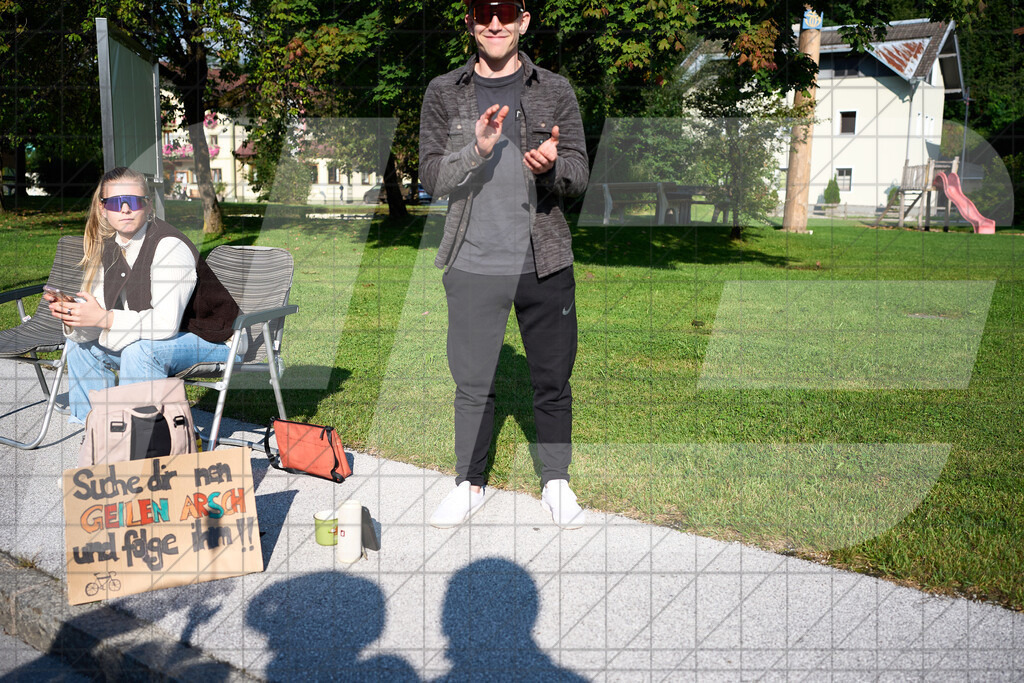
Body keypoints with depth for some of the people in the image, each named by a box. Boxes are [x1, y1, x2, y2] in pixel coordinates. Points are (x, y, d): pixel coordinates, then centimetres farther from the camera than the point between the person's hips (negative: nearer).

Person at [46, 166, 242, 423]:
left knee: (140, 349, -34)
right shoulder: (109, 247, 1)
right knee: (81, 343, 11)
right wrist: (73, 314, -21)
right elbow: (101, 311, 0)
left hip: (212, 341, -9)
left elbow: (166, 323, -33)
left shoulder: (169, 245, -25)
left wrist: (104, 318, -32)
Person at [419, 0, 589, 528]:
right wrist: (477, 151, -19)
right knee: (472, 383, 8)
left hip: (544, 263, 0)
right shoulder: (443, 93, 5)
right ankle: (470, 485, 27)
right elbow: (431, 177, -1)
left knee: (553, 380, 8)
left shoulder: (555, 91, 5)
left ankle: (555, 483, 26)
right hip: (473, 266, 0)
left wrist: (551, 164, -21)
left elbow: (579, 175, 2)